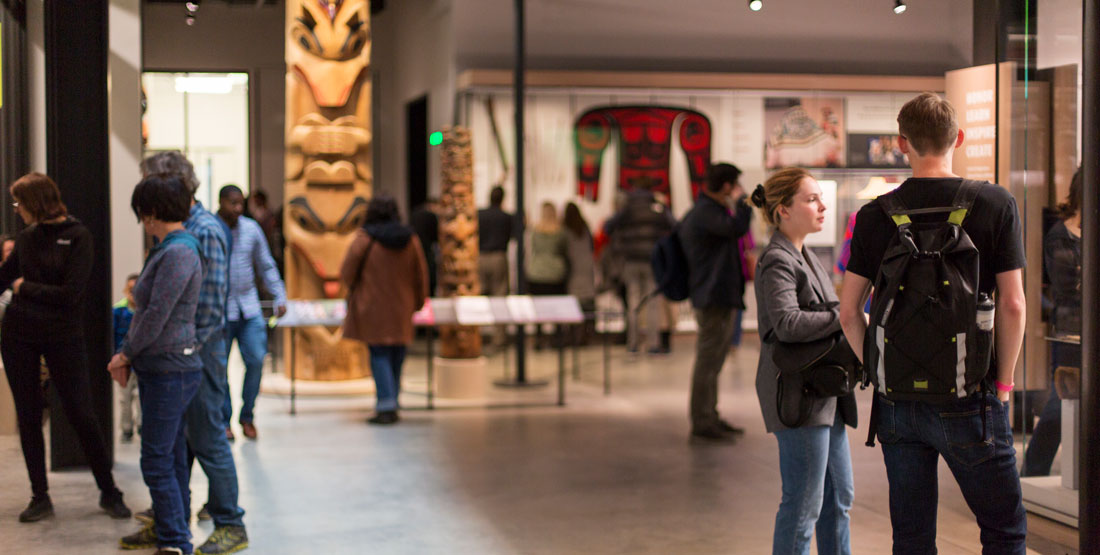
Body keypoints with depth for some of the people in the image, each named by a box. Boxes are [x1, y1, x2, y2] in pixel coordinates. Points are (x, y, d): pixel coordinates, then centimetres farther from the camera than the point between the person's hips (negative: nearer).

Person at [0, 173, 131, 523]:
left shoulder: (78, 237, -10)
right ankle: (40, 497, 19)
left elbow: (70, 294, -18)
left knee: (81, 415, -2)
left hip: (63, 337, -5)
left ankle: (108, 492, 11)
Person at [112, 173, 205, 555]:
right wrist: (126, 356, 11)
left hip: (172, 369, -10)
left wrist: (125, 353, -8)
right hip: (158, 367, 10)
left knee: (157, 460, -6)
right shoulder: (165, 250, 13)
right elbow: (145, 311, 18)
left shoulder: (179, 253, -19)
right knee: (169, 454, 19)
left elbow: (157, 316, -21)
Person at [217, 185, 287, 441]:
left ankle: (247, 416, 14)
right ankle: (224, 421, 15)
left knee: (256, 360, -4)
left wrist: (280, 297, 8)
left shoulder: (251, 228, 6)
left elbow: (267, 266, 15)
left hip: (249, 307, 3)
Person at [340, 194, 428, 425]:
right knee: (396, 356, 10)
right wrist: (417, 302, 21)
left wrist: (354, 289, 16)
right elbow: (421, 275, 8)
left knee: (379, 354, -1)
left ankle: (386, 407, -9)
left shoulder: (364, 238, -10)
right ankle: (390, 406, 14)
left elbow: (347, 272, -5)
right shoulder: (410, 238, 2)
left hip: (372, 308, -3)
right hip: (401, 310, 3)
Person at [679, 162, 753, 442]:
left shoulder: (707, 210, 18)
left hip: (719, 299, 11)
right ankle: (702, 422, -2)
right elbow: (737, 228, -30)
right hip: (713, 300, -11)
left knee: (712, 361, 17)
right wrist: (741, 201, -16)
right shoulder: (705, 213, -17)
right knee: (707, 361, -6)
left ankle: (710, 417, 26)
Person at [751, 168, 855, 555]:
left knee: (840, 495, 17)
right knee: (804, 502, -4)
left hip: (824, 393, 10)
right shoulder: (777, 261, -13)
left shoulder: (804, 257, 17)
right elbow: (788, 323, -26)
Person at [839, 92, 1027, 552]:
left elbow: (848, 311, -1)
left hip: (896, 402, 3)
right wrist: (1003, 381, 4)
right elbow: (1012, 304, -7)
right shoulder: (995, 205, -5)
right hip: (969, 401, -2)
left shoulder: (875, 215, 0)